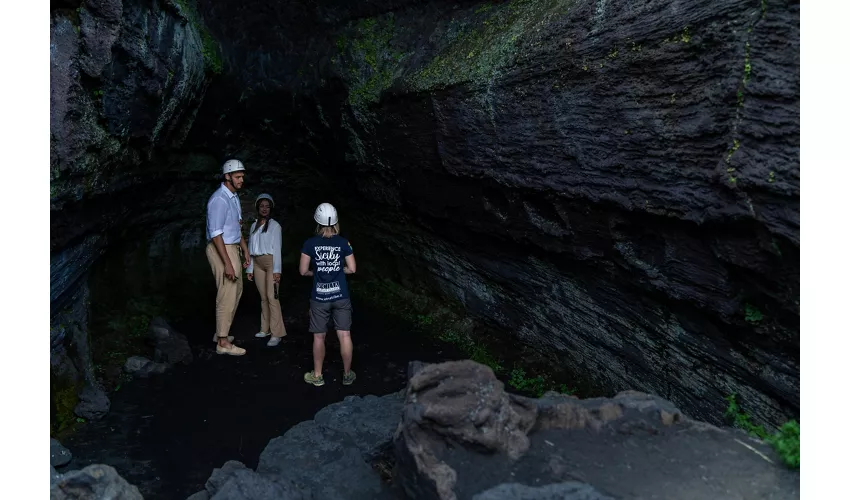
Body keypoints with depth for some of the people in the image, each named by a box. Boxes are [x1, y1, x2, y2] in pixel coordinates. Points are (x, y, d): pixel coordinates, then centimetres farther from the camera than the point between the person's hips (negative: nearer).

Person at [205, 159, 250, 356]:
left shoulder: (234, 197, 10)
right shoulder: (219, 199, -21)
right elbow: (216, 234, -24)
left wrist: (245, 250, 19)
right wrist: (227, 263, -26)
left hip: (232, 248, 10)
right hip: (221, 250, -10)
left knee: (236, 291, 19)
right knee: (227, 295, -4)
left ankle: (221, 333, 32)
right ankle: (223, 342, 6)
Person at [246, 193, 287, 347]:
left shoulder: (274, 225, -4)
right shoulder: (254, 226, 12)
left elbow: (277, 248, -8)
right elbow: (251, 248, 13)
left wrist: (277, 270, -13)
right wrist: (250, 268, 11)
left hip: (270, 262, -5)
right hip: (257, 263, 6)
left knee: (272, 297, -11)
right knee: (263, 297, 10)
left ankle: (276, 334, -10)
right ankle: (266, 329, 18)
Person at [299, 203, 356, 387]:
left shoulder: (310, 244, -6)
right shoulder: (343, 243, -4)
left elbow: (303, 271, -3)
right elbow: (352, 269, 0)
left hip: (319, 298, 0)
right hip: (340, 296, 1)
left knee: (319, 337, 11)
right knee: (344, 335, 7)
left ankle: (317, 375, 23)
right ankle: (347, 374, 17)